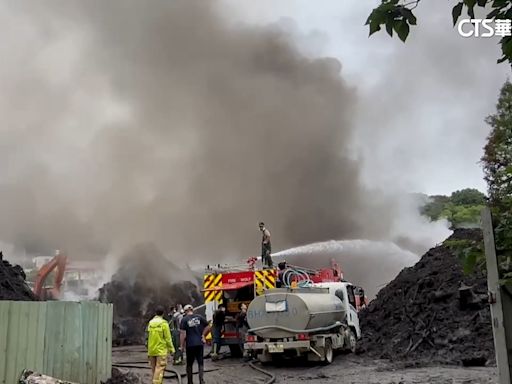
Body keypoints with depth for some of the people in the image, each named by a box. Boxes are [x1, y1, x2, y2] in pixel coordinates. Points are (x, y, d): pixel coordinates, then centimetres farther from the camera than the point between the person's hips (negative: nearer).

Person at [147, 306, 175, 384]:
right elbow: (168, 338, -10)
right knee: (160, 368, -6)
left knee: (154, 369, 15)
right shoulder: (164, 323, -10)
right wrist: (171, 349, -1)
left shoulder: (150, 323, 6)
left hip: (151, 350, 6)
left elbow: (147, 337, 9)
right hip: (161, 350, -6)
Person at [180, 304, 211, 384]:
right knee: (200, 363, 7)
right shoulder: (199, 317, 3)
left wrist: (182, 345, -4)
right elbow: (208, 327, 4)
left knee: (189, 364, 12)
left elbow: (183, 334, -10)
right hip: (199, 343, 2)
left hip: (190, 344, -2)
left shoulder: (184, 319, -5)